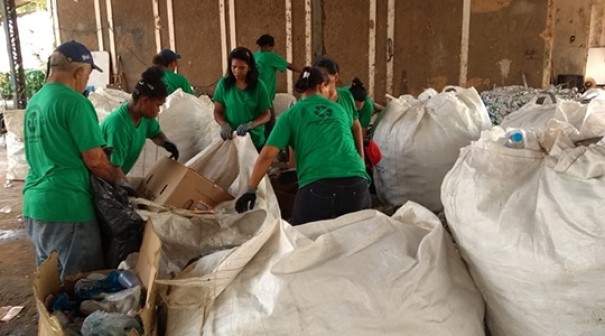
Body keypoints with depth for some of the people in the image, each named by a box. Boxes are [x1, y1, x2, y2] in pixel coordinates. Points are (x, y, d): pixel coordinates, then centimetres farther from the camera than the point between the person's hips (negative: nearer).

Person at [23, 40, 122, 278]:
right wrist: (118, 182, 2)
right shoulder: (75, 101, -14)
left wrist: (99, 150, 25)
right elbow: (94, 160, -15)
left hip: (34, 204, 9)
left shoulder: (34, 102, 11)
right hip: (66, 206, -9)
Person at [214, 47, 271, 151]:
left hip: (255, 140, 0)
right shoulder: (224, 84, -4)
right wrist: (224, 125, -20)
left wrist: (250, 124, -23)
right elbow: (217, 112, 1)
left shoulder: (258, 86, -7)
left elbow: (266, 115, -5)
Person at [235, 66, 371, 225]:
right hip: (356, 182, 3)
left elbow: (267, 155, 3)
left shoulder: (291, 114, 12)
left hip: (316, 187, -3)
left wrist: (250, 189, 9)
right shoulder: (339, 109, 22)